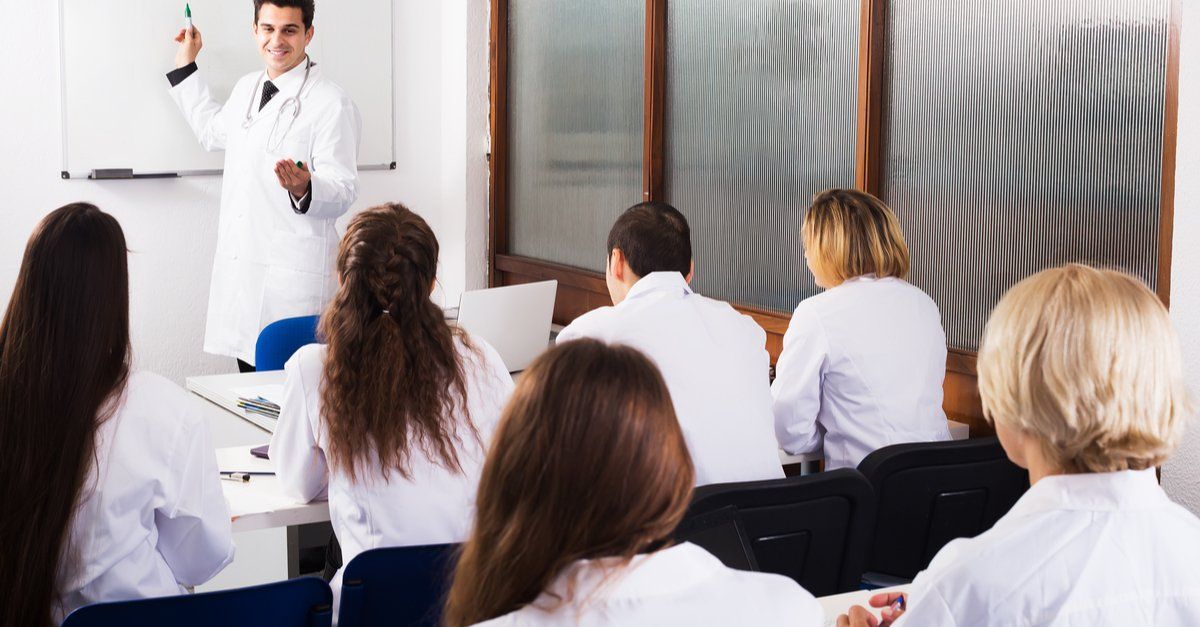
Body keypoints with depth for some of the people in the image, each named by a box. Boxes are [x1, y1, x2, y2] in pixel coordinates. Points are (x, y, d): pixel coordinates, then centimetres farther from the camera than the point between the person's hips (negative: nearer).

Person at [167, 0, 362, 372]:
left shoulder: (332, 104, -10)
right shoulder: (246, 89, 15)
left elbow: (343, 192, -12)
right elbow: (213, 132, 36)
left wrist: (304, 188, -34)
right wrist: (185, 64, 36)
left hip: (294, 280, -7)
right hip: (240, 270, 7)